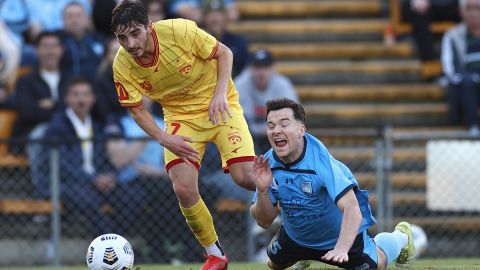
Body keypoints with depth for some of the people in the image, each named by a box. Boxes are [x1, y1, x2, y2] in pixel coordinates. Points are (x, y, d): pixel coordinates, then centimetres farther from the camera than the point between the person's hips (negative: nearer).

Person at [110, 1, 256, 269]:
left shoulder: (179, 31, -26)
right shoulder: (122, 66, -17)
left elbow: (224, 53, -11)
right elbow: (137, 110, -4)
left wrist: (220, 93, -24)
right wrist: (164, 139, -19)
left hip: (219, 105, -2)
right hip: (181, 115, 2)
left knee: (246, 178, -17)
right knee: (184, 189, -15)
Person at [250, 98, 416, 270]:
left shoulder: (320, 159, -38)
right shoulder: (269, 163, -23)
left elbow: (352, 209, -46)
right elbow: (264, 222, -16)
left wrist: (341, 249, -61)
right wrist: (262, 191, -36)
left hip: (341, 233, -4)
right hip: (296, 235, 5)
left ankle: (401, 237, 40)